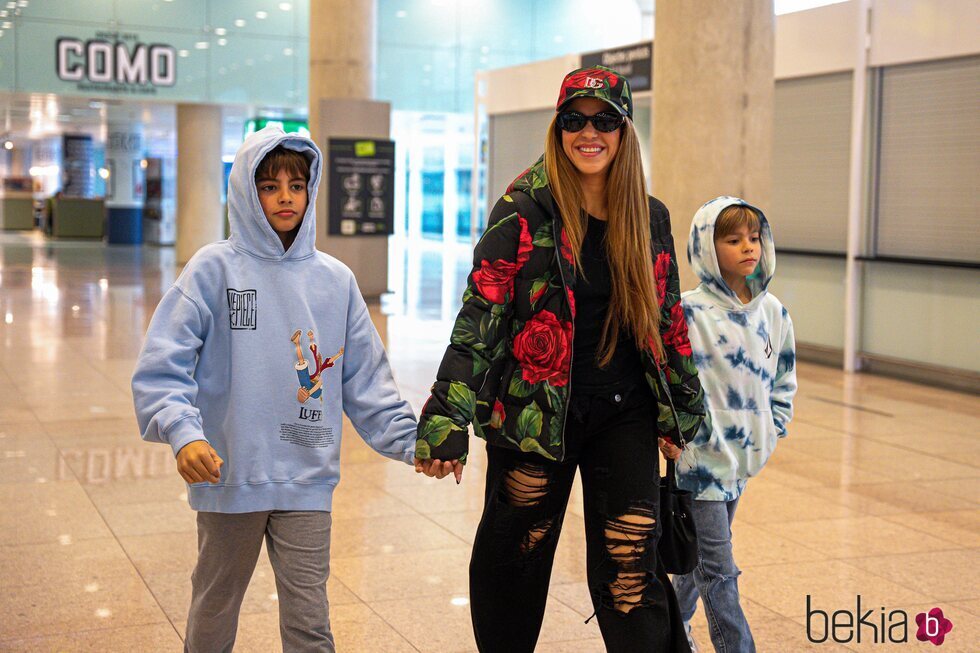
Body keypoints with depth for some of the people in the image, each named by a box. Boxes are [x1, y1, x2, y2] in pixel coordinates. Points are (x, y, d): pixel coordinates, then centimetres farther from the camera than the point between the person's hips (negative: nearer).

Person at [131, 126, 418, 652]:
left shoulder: (335, 279, 5)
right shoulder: (214, 268, -6)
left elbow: (366, 381, 7)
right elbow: (161, 367, -12)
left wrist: (412, 441, -4)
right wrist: (182, 431, -28)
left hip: (307, 483, 2)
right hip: (229, 477, -1)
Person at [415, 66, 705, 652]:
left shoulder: (650, 218, 5)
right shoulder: (525, 211, -7)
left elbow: (668, 319, 14)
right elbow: (480, 314, -12)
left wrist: (683, 412, 17)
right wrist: (447, 417, -20)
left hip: (625, 412, 2)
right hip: (534, 412, -2)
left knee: (630, 570, -3)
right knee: (513, 561, 10)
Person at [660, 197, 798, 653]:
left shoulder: (773, 312, 5)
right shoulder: (690, 312, -15)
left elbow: (784, 379, 16)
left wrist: (773, 430, 9)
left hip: (744, 457, 7)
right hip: (699, 456, -7)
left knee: (701, 553, 21)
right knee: (718, 567, -4)